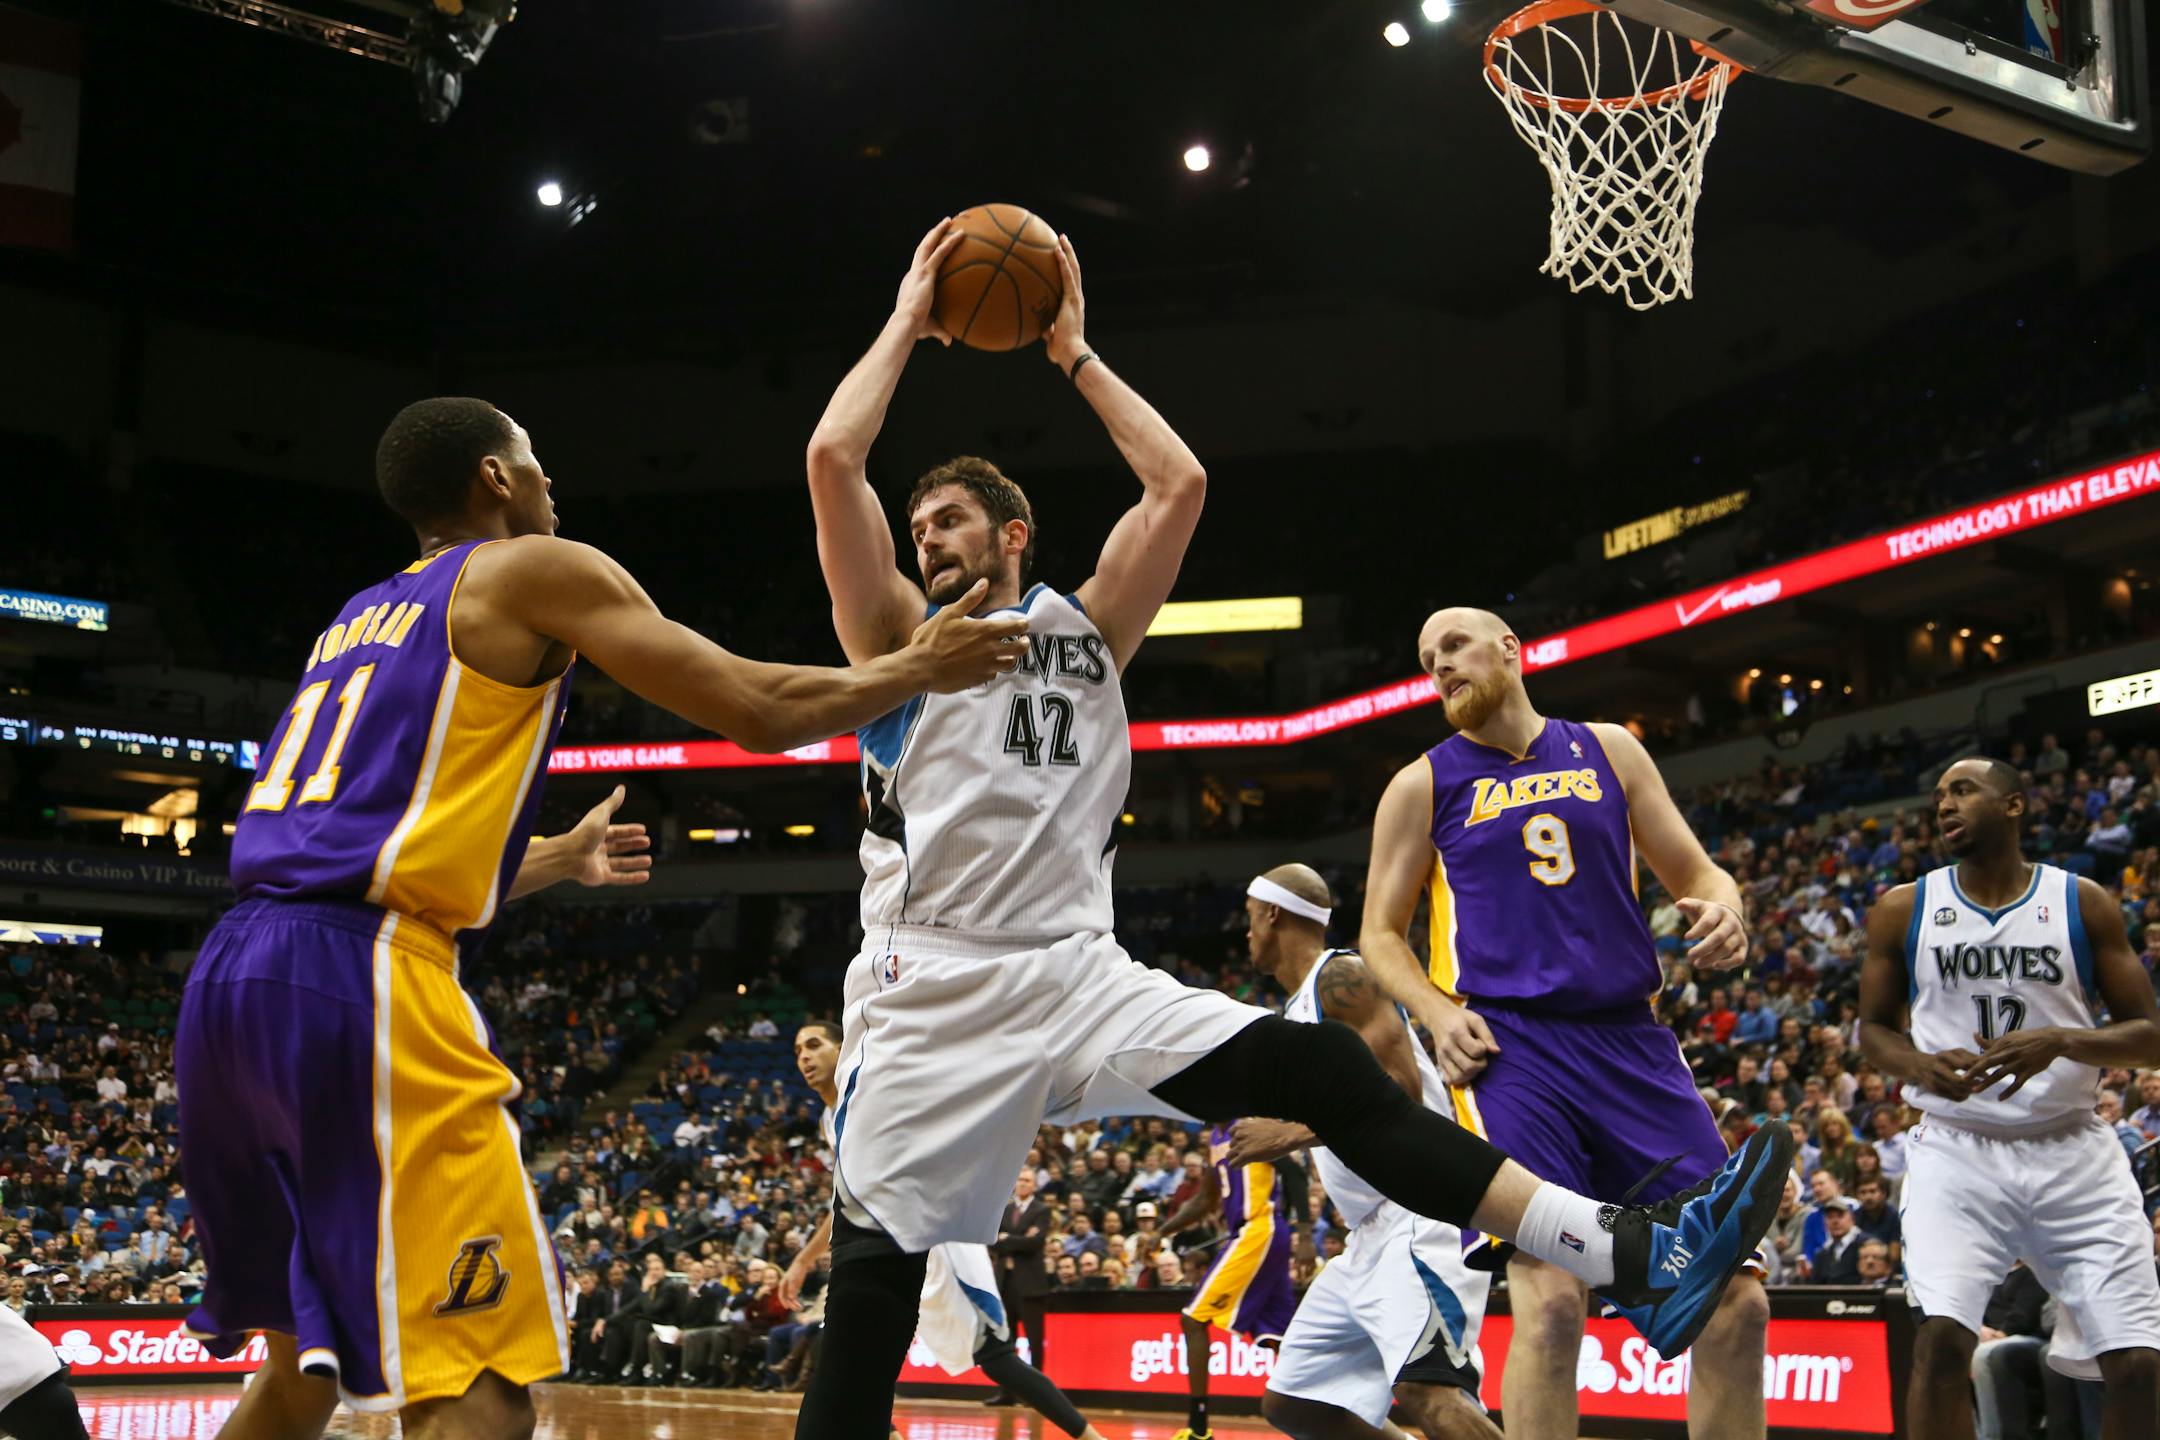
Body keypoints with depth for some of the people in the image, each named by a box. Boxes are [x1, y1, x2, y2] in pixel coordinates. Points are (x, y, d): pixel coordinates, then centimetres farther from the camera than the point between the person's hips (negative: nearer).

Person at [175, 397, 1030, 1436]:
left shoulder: (358, 620, 28)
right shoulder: (534, 570, 6)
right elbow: (762, 711, 1)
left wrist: (558, 861, 48)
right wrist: (913, 669, 18)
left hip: (230, 974, 9)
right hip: (363, 977, -9)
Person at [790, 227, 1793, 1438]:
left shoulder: (1086, 628, 18)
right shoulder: (899, 635, 11)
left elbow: (1180, 483, 7)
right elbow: (833, 458, -1)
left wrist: (1076, 355, 15)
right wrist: (908, 324, 10)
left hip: (1082, 976, 2)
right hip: (933, 992, -1)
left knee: (1329, 1078, -13)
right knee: (870, 1302, -5)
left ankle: (1635, 1264, -19)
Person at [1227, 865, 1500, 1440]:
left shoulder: (1341, 976, -9)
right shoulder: (1298, 1008, 22)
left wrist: (1291, 1134, -17)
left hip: (1420, 1211, -11)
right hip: (1371, 1232, 11)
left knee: (1425, 1388, -29)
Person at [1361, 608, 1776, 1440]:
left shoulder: (1609, 751, 15)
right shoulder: (1424, 786, 9)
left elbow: (1694, 871, 15)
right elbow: (1380, 933, 10)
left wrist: (1722, 908, -9)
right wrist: (1440, 1014, -9)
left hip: (1633, 1042, 4)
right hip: (1509, 1048, -3)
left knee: (1736, 1300, -2)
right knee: (1552, 1295, -21)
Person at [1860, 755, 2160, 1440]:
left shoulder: (2084, 903, 1)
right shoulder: (1903, 910, 4)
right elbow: (1873, 1027, 12)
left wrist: (2060, 1040, -19)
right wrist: (1921, 1066, -11)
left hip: (2073, 1151, 1)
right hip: (1957, 1151, 0)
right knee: (1942, 1336, -20)